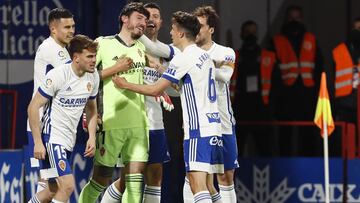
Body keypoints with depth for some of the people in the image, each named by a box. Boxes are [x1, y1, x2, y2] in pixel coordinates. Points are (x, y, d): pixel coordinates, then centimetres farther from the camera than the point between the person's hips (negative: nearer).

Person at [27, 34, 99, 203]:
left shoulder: (93, 77, 4)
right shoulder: (57, 75, -18)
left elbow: (91, 110, 20)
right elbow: (33, 108, -14)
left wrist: (92, 137, 7)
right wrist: (38, 142, -17)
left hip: (69, 140, 8)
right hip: (52, 137, -8)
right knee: (67, 186, -19)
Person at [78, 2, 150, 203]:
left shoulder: (142, 49, 15)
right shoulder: (103, 44, -3)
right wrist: (115, 69, -12)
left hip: (139, 123, 5)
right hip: (112, 123, -5)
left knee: (135, 178, -2)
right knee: (101, 178, -1)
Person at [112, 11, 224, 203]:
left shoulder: (184, 58, -10)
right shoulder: (204, 55, 17)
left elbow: (155, 90, -8)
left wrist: (125, 85, 4)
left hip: (198, 129, -9)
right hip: (213, 125, 9)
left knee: (197, 184, -16)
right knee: (204, 184, 13)